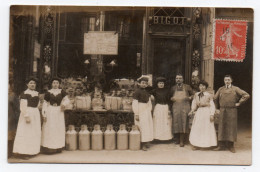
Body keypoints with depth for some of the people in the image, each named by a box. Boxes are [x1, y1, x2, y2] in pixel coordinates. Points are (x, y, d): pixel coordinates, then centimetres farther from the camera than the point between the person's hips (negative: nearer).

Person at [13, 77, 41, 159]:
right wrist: (26, 116, -24)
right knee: (26, 132, -7)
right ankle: (22, 152, -2)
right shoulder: (24, 93, -11)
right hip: (27, 113, -8)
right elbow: (23, 106, -16)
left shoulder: (37, 93, 11)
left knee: (34, 133, 10)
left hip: (36, 114, 8)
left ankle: (31, 151, 18)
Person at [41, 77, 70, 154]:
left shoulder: (62, 92, 3)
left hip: (59, 112, 2)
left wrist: (64, 104, -18)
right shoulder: (48, 93, 0)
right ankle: (48, 148, -2)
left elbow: (67, 100, 3)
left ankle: (58, 147, 13)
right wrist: (44, 114, -6)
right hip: (50, 112, -2)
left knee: (59, 129, 5)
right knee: (49, 130, -4)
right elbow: (45, 104, 1)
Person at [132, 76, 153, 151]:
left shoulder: (147, 92, 10)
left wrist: (150, 110, 11)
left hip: (147, 111, 7)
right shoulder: (137, 92, -11)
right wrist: (136, 114, -16)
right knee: (142, 127, -7)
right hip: (140, 111, -7)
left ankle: (147, 142, 19)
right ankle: (143, 144, 0)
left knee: (148, 126, 8)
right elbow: (135, 103, -14)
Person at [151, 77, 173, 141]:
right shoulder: (155, 91, 1)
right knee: (158, 123, 0)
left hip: (166, 107, 2)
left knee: (166, 123, 4)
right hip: (158, 108, -2)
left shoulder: (166, 90, 5)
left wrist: (169, 109, -1)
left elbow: (168, 100, 3)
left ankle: (166, 136, 11)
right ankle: (158, 136, 4)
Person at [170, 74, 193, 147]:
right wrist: (171, 99, 0)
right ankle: (178, 139, 11)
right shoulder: (173, 88, 16)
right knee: (176, 122, -1)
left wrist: (189, 98, -8)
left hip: (185, 106, -2)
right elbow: (170, 96, 23)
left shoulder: (187, 87, 9)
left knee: (183, 122, -7)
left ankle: (182, 141, -5)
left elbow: (192, 95, 12)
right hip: (176, 107, 2)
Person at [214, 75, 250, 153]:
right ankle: (222, 145, 9)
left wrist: (239, 103, -5)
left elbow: (246, 95, -4)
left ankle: (230, 145, 10)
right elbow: (215, 99, 18)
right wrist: (217, 108, 13)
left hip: (232, 111, -2)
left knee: (231, 128, 1)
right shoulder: (221, 89, 10)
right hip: (222, 111, 2)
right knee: (222, 127, 3)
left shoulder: (235, 89, 2)